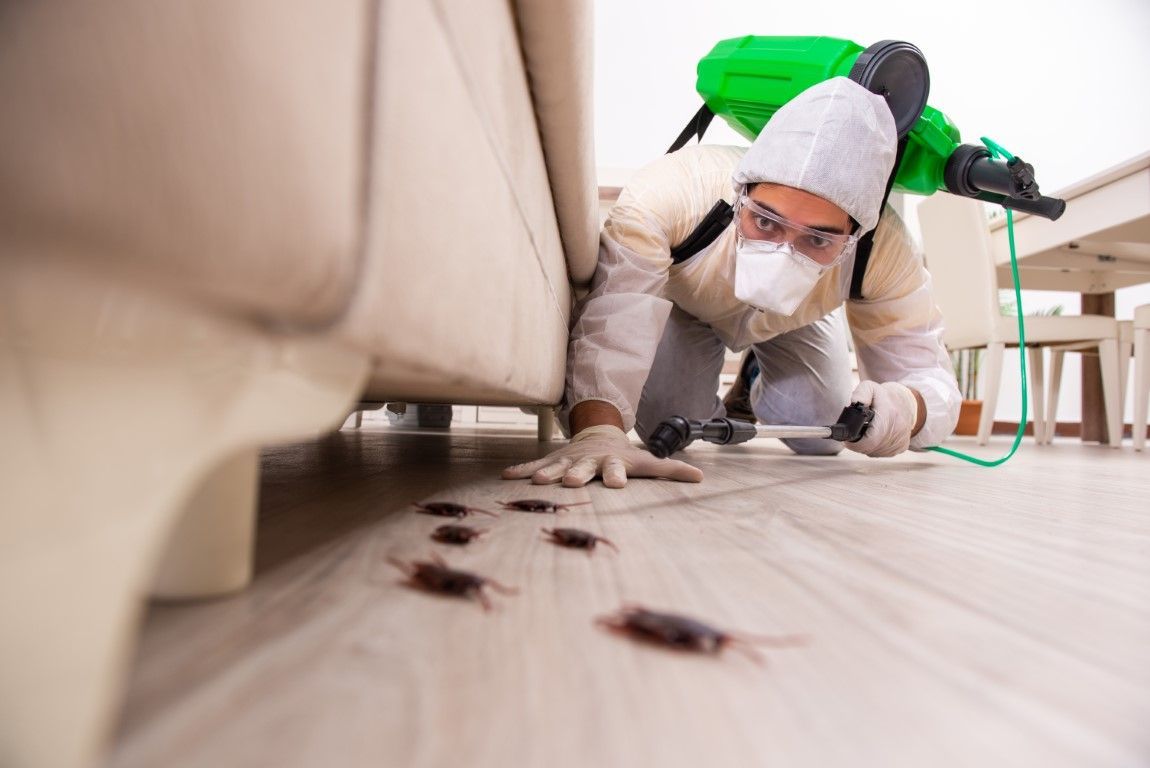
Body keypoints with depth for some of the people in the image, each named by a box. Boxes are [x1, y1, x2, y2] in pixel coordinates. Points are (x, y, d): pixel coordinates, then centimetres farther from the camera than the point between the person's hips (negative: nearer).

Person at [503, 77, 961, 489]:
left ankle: (761, 391, 28)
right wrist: (597, 433, -71)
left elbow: (930, 377, -31)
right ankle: (715, 412, 22)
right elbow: (612, 320, -54)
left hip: (791, 324, 2)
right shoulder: (671, 191, -46)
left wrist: (904, 410, -55)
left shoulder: (883, 250, -37)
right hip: (684, 305, -1)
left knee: (819, 440, -9)